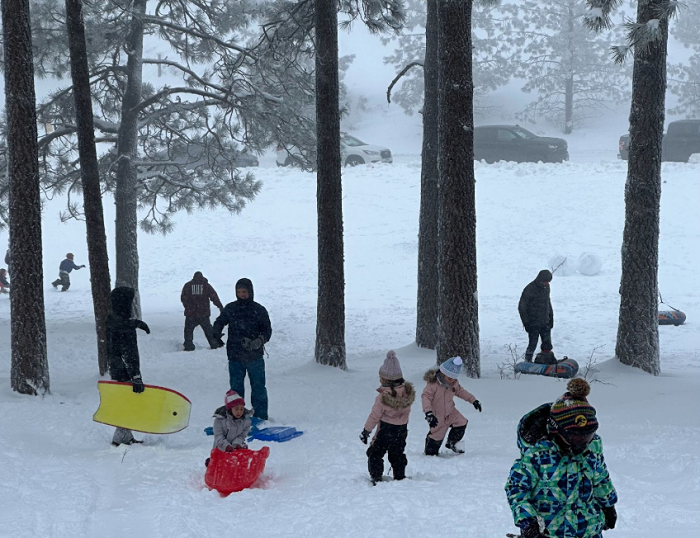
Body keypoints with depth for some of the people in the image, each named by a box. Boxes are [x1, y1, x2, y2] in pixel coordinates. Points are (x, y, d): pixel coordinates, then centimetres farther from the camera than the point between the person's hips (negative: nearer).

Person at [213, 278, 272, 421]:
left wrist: (259, 341, -21)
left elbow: (267, 330, -1)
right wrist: (217, 334, -8)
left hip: (255, 356, -2)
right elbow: (219, 322, 15)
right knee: (236, 387, 7)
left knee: (258, 387, 2)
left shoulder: (259, 310, 0)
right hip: (235, 356, 2)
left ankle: (261, 417, 9)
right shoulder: (230, 309, 5)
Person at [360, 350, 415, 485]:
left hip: (386, 429, -6)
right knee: (397, 454, 22)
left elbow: (375, 415, -15)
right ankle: (400, 477, 30)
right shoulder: (408, 392, -10)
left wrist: (366, 431, -4)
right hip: (402, 428, 6)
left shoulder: (383, 397, -24)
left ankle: (376, 477, 2)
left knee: (375, 453, 8)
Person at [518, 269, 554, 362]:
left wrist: (551, 316, 15)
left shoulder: (546, 287, 3)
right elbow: (522, 307, -13)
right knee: (532, 345, -1)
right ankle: (528, 362, 12)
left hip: (545, 323, 6)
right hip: (534, 325, -6)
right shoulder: (529, 289, -18)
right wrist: (526, 323, -13)